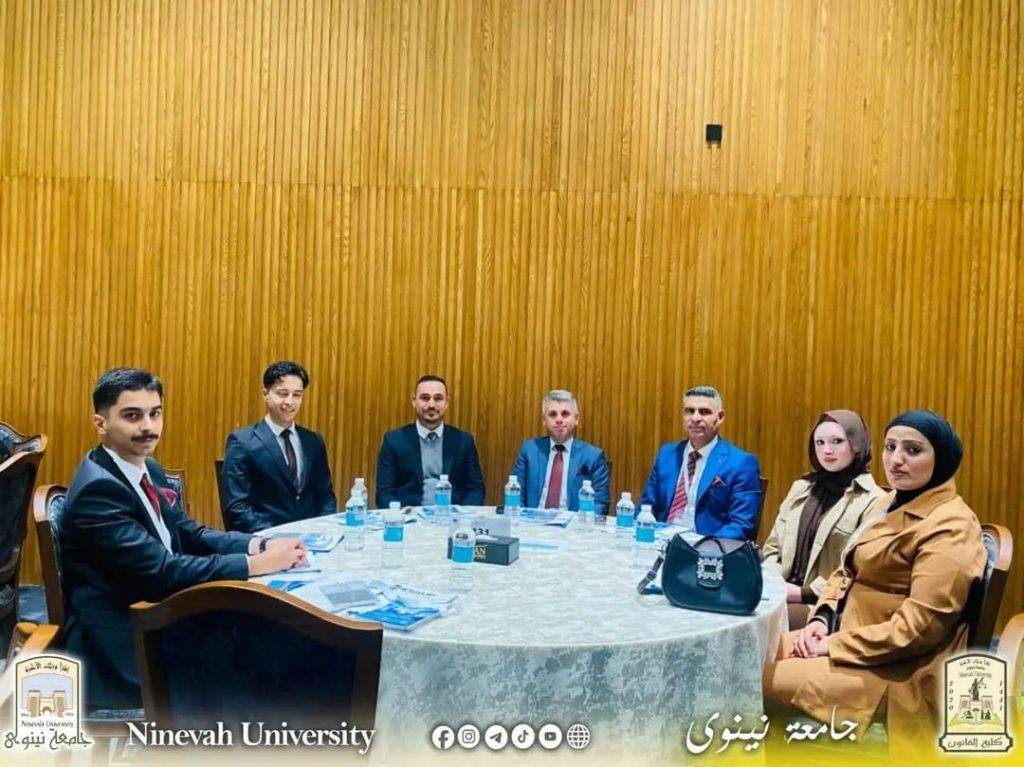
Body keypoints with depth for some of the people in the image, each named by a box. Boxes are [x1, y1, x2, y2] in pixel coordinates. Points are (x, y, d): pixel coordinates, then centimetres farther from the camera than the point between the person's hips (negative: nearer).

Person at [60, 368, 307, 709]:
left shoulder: (149, 470, 7)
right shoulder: (98, 489, -22)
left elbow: (189, 534, 6)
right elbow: (162, 572, -27)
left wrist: (259, 545, -10)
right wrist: (257, 563, -24)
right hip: (119, 648, -8)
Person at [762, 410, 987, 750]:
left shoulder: (949, 527, -17)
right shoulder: (891, 504, 12)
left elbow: (921, 624, -23)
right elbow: (847, 571, 15)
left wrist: (835, 644, -19)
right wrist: (822, 618, -3)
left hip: (894, 671, -9)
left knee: (757, 682, -14)